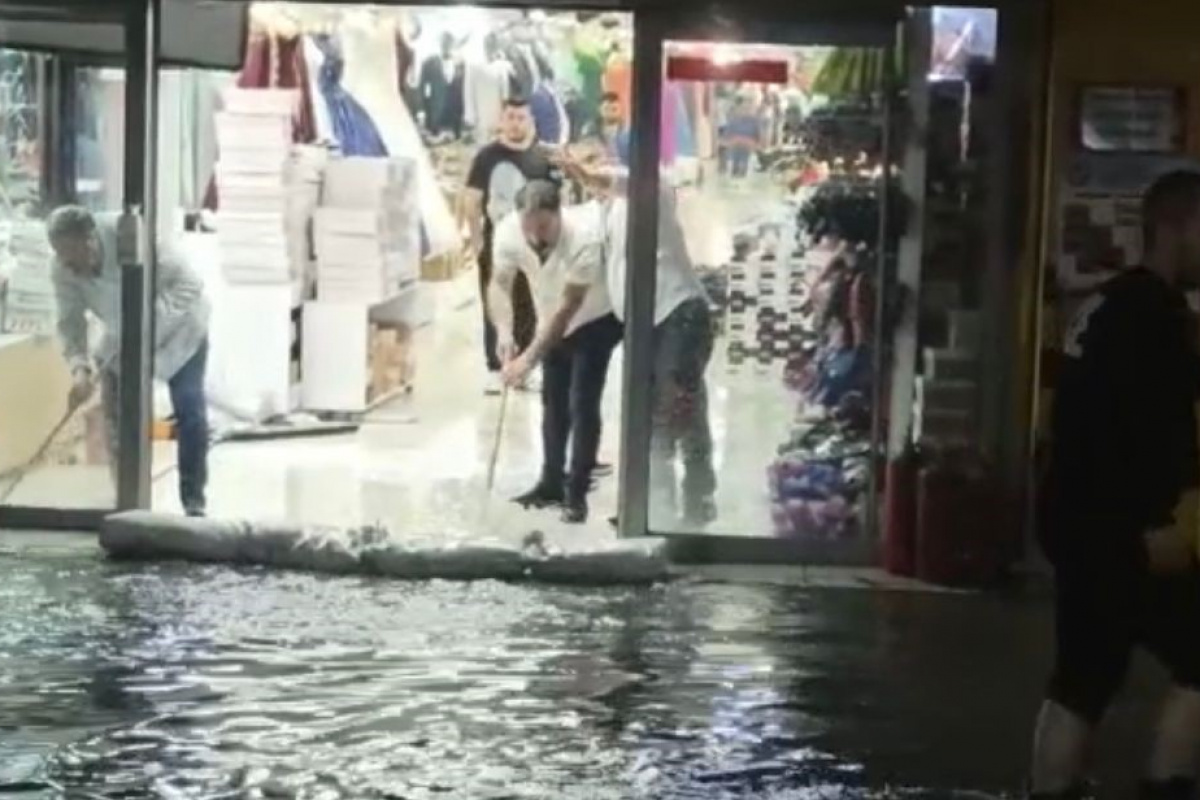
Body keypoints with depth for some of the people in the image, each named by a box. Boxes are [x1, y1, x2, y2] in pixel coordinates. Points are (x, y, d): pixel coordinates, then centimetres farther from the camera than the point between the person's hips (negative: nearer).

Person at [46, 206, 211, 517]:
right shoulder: (63, 268, -23)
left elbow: (187, 285, -34)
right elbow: (70, 322, -19)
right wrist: (79, 367, -37)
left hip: (178, 328, -4)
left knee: (190, 410, -12)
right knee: (117, 414, -3)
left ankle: (194, 499, -2)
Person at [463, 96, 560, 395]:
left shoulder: (543, 158, 3)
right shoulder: (487, 156, -2)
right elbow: (472, 202, 0)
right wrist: (477, 240, -5)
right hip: (495, 243, -2)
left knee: (527, 308, 8)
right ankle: (495, 370, 7)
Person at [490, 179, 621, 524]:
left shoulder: (585, 237, -39)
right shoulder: (508, 232, -25)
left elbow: (568, 308, -36)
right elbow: (500, 285, -19)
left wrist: (530, 358, -38)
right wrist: (504, 333, -38)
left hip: (596, 320, -5)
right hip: (553, 322, 5)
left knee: (582, 404, -11)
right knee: (553, 401, 14)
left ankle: (576, 493, -3)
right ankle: (552, 483, 27)